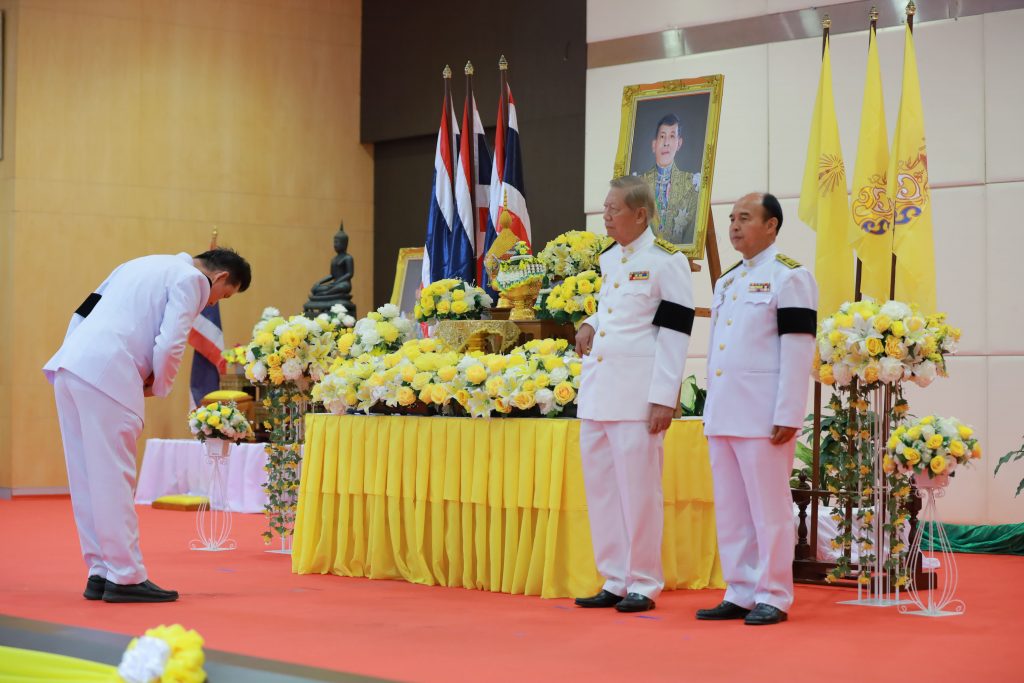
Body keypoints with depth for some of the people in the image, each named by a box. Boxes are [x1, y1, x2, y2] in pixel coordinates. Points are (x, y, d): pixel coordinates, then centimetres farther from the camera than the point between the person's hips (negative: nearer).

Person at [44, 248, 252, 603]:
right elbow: (169, 344, -10)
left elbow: (83, 313, 25)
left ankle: (100, 573, 16)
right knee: (114, 479, -5)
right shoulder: (191, 279, 1)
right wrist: (159, 386, 8)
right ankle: (125, 577, -3)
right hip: (106, 374, -9)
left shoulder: (145, 266, 28)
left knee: (88, 478, 11)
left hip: (69, 366, 9)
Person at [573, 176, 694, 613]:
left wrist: (664, 399, -15)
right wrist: (589, 325, 5)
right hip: (597, 390, 8)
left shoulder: (666, 262, -8)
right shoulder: (608, 259, 14)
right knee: (601, 487, 9)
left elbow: (674, 334, -11)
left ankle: (643, 585, 6)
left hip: (637, 394, -8)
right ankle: (615, 581, 18)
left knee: (638, 490, -4)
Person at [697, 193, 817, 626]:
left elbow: (797, 350, -11)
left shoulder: (788, 277, -5)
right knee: (730, 510, 9)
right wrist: (711, 409, 16)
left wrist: (787, 415, -17)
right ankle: (740, 594, 16)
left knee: (768, 507, -3)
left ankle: (772, 597, 3)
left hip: (762, 416, -8)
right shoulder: (726, 281, 19)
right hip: (722, 413, 8)